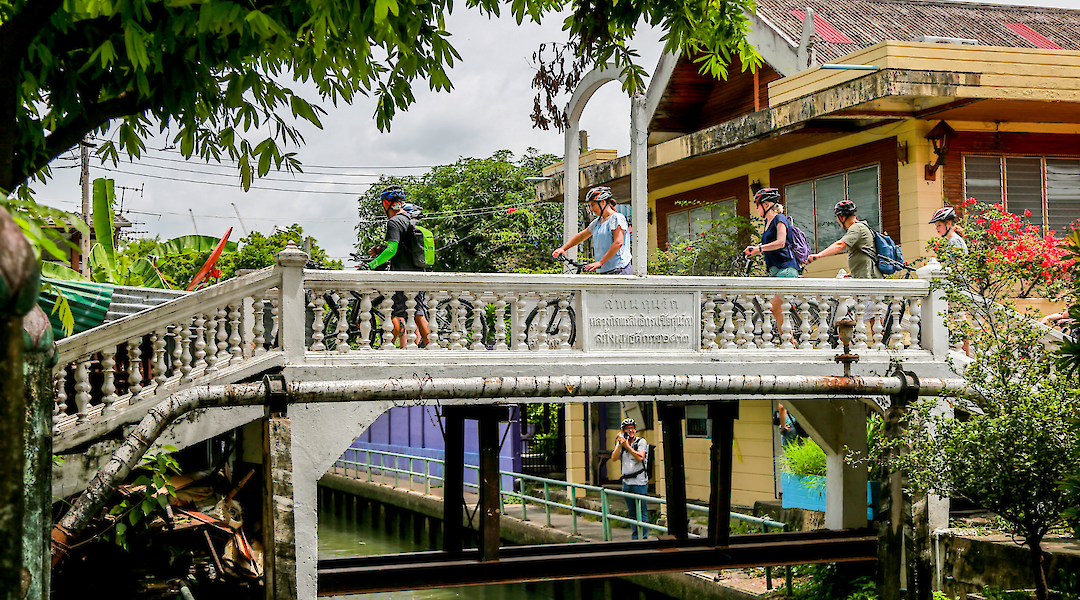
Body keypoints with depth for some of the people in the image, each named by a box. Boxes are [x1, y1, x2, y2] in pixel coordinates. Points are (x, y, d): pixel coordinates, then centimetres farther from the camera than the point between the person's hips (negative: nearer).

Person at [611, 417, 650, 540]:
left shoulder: (641, 442, -3)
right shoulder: (620, 443, 10)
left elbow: (639, 457, -18)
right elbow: (614, 458, -1)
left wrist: (627, 446, -18)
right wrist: (620, 445, -12)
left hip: (639, 482, -5)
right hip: (626, 482, 5)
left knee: (642, 513, -5)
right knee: (631, 513, 12)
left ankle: (644, 538, -2)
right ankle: (634, 538, 19)